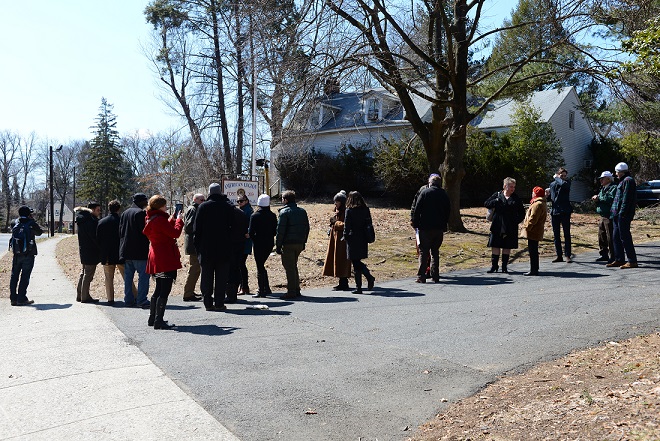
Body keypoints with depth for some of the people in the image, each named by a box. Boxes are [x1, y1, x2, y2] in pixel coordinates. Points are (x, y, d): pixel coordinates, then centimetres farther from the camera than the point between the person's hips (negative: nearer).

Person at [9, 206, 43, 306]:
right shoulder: (31, 224, -10)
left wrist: (20, 219, 17)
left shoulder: (14, 223, 2)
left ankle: (13, 298, 14)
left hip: (16, 254, 4)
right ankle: (21, 299, -1)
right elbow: (39, 232, 6)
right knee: (25, 277, 0)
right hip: (28, 255, -4)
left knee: (14, 276, 12)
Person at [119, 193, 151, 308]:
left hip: (126, 250, 8)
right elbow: (144, 231, -15)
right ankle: (142, 300, -9)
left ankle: (128, 300, 16)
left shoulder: (124, 213, 15)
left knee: (128, 276, 12)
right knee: (143, 275, -6)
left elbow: (120, 231, 17)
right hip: (139, 251, -8)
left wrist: (123, 246, 20)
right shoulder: (141, 213, -11)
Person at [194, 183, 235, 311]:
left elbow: (196, 228, 0)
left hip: (206, 248, 0)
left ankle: (208, 303, 8)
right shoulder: (228, 206, -1)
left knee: (207, 276, 7)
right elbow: (232, 226, 0)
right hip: (224, 248, 0)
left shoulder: (203, 207, -1)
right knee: (221, 276, 4)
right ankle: (219, 303, 3)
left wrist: (198, 245, 7)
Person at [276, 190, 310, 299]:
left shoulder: (284, 212, -9)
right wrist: (303, 242, 17)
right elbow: (307, 228, 13)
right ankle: (296, 290, 20)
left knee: (289, 267, -1)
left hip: (288, 244, -7)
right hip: (299, 243, 7)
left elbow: (280, 230, -12)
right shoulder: (302, 211, 11)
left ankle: (291, 291, 0)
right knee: (294, 266, 18)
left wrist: (278, 245, -8)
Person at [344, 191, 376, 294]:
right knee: (357, 261, 18)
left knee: (355, 263, 1)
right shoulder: (366, 209, 5)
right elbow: (369, 224, 8)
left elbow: (347, 226, -10)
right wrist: (367, 236, 15)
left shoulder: (349, 210, -10)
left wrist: (345, 236, 2)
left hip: (353, 239, -5)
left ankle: (358, 287, 2)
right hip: (363, 240, 5)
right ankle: (369, 277, 6)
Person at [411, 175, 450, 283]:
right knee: (435, 252, 13)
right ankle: (435, 276, 13)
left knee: (423, 252, 0)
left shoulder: (425, 192, -4)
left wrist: (415, 224, -1)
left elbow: (417, 210, -7)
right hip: (439, 228, 4)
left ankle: (421, 276, -5)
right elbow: (448, 213, 12)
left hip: (425, 228, -4)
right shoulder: (444, 195, 8)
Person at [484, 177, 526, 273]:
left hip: (510, 227, 1)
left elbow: (522, 213, 10)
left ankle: (504, 266, 17)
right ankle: (494, 265, 11)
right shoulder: (497, 195, 5)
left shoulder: (516, 199, 7)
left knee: (507, 247, 6)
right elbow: (486, 204, 2)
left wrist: (516, 220, -6)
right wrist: (496, 201, -13)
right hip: (498, 226, -1)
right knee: (496, 246, 2)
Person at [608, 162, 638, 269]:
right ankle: (619, 260, 18)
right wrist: (614, 210, 19)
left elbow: (626, 199, -18)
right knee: (616, 237, 12)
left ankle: (632, 261, -5)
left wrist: (622, 213, -21)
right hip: (617, 215, 10)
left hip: (623, 215, -10)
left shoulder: (628, 180, -11)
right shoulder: (623, 181, 21)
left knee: (625, 237, -8)